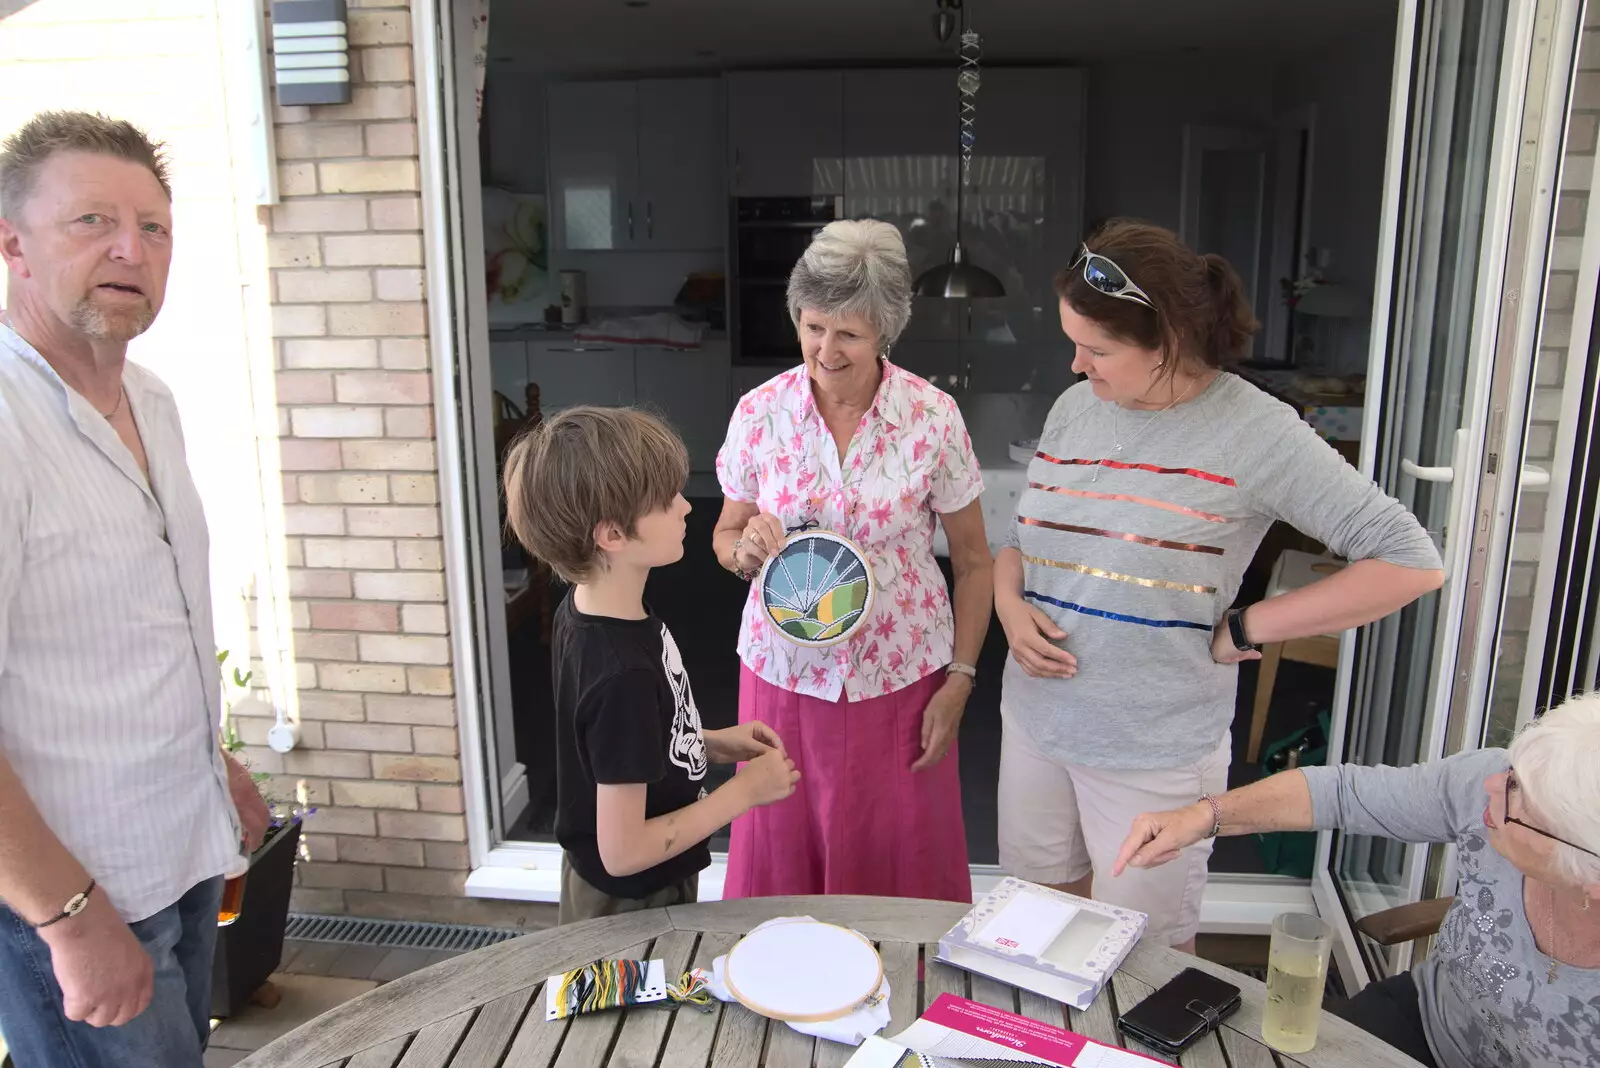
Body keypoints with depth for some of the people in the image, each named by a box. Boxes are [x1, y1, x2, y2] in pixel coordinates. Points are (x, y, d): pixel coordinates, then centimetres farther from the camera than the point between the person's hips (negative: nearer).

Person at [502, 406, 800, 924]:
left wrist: (711, 745, -1)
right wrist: (743, 791, -20)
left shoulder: (583, 610, -7)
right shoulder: (623, 674, -34)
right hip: (632, 907, -8)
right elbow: (623, 851, -29)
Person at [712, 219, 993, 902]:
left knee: (900, 869, 13)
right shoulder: (759, 412, -5)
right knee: (781, 861, 15)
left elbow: (972, 561, -2)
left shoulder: (933, 417, -9)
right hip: (785, 672, 2)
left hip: (901, 677, -1)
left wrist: (959, 682, -5)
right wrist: (745, 550, -16)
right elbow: (725, 534, 7)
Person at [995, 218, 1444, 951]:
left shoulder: (1250, 430, -14)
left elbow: (1411, 562, -15)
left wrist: (1239, 632, -15)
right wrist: (1009, 603, -7)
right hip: (1035, 720, 5)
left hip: (1155, 751, -5)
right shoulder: (1075, 407, 3)